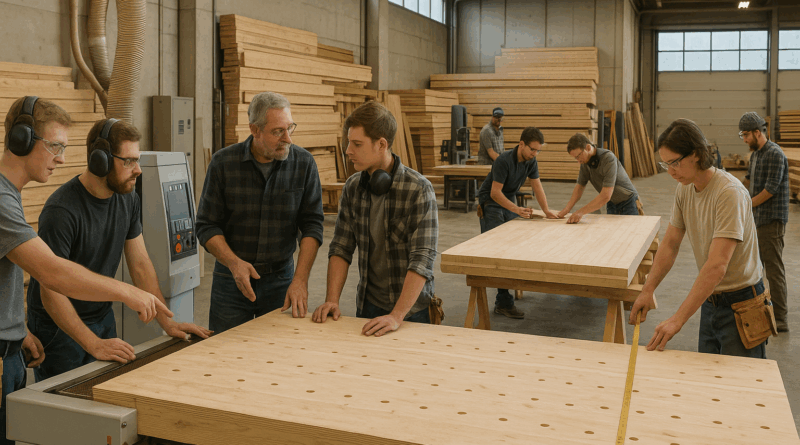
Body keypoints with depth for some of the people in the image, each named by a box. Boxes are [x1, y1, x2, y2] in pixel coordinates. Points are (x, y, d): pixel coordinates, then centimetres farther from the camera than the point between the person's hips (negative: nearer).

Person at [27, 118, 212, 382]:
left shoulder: (128, 200, -2)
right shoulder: (61, 211, -25)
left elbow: (140, 265, 2)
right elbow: (51, 293, -27)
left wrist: (168, 324, -4)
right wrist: (94, 344, -34)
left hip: (103, 319, 7)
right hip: (60, 327, -6)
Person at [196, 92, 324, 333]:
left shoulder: (304, 163, -5)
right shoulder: (223, 163, -8)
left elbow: (312, 225, -6)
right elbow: (206, 226, -4)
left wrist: (300, 279, -16)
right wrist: (234, 263, -21)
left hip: (281, 279, 1)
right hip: (231, 278, 0)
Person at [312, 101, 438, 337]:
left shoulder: (419, 189, -17)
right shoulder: (352, 187, 1)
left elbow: (422, 260, -23)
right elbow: (341, 247, 2)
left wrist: (397, 316, -31)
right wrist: (332, 299, -10)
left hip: (411, 308, -4)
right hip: (367, 306, 4)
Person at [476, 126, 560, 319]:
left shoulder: (531, 161, -3)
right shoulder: (504, 161, -25)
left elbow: (537, 186, 4)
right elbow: (495, 192, -25)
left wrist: (546, 210, -7)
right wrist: (517, 209, -32)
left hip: (510, 201, 8)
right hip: (491, 203, -8)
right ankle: (503, 302, -17)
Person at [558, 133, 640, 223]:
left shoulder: (608, 159, -29)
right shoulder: (585, 162, -6)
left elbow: (605, 196, -35)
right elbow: (580, 186, 6)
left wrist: (581, 212, -36)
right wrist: (567, 208, -10)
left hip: (628, 203, -6)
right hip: (611, 205, 6)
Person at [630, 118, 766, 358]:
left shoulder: (730, 193, -26)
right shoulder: (684, 189, -1)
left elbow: (717, 266, -32)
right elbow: (670, 244, 7)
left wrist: (678, 319, -34)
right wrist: (647, 290, -3)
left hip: (741, 304, -7)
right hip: (709, 300, 7)